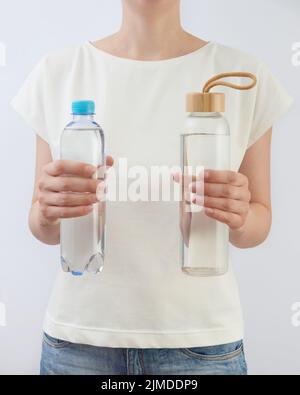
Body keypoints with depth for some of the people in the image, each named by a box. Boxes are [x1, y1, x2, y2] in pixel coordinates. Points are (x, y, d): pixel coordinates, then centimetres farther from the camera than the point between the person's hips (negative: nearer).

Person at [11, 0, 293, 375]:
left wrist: (239, 217, -20)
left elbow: (260, 221, 2)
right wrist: (47, 212, -20)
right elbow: (42, 227, 2)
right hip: (78, 335, 1)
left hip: (201, 338, 0)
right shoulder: (56, 72, -2)